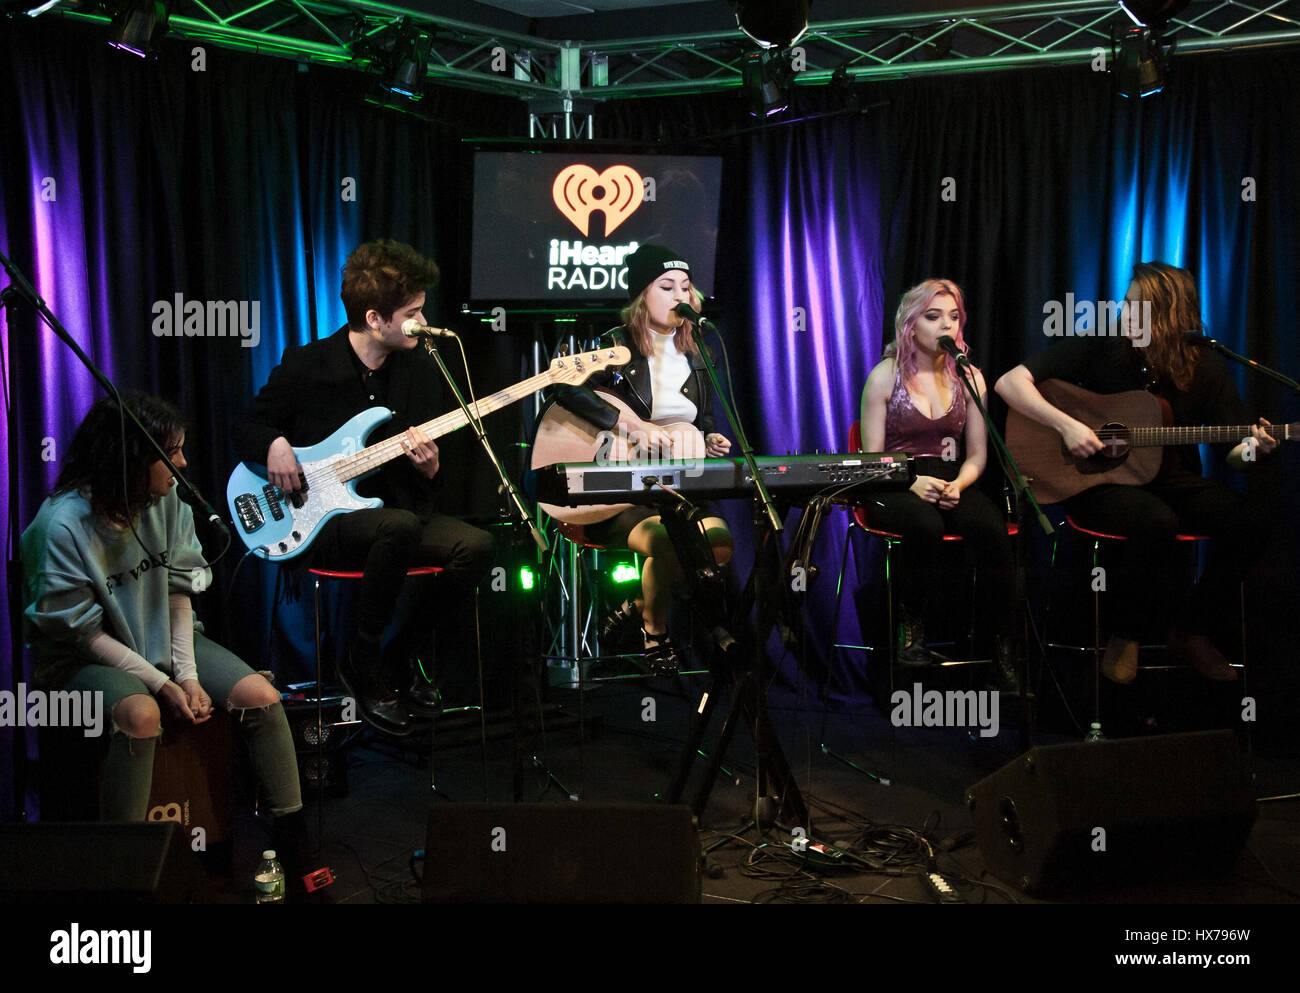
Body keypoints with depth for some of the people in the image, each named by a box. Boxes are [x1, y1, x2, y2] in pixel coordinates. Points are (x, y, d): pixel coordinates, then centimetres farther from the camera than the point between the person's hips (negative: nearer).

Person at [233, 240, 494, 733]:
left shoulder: (421, 370, 5)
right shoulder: (306, 366, -6)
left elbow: (433, 484, 10)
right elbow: (247, 428, 6)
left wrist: (429, 467, -14)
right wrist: (275, 444, -16)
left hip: (395, 506, 5)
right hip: (320, 521, -5)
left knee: (476, 545, -21)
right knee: (400, 526, -36)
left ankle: (403, 655, 1)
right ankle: (364, 665, -15)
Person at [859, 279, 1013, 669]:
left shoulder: (968, 378, 11)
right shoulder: (885, 376, 2)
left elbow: (976, 456, 12)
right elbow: (872, 458, 0)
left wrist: (957, 485, -11)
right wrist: (912, 483, -19)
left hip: (951, 482, 3)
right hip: (894, 487, -3)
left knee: (991, 529, -30)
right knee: (927, 527, -37)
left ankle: (1006, 644, -21)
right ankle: (912, 632, -17)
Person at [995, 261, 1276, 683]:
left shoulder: (1205, 367, 2)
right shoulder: (1101, 347, -5)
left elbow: (1231, 450, 5)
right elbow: (1010, 382, -10)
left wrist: (1252, 448, -19)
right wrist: (1066, 425, -21)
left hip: (1174, 480, 4)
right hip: (1098, 482, -3)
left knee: (1247, 522, -24)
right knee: (1156, 523, -36)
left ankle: (1190, 629, -1)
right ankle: (1128, 634, -9)